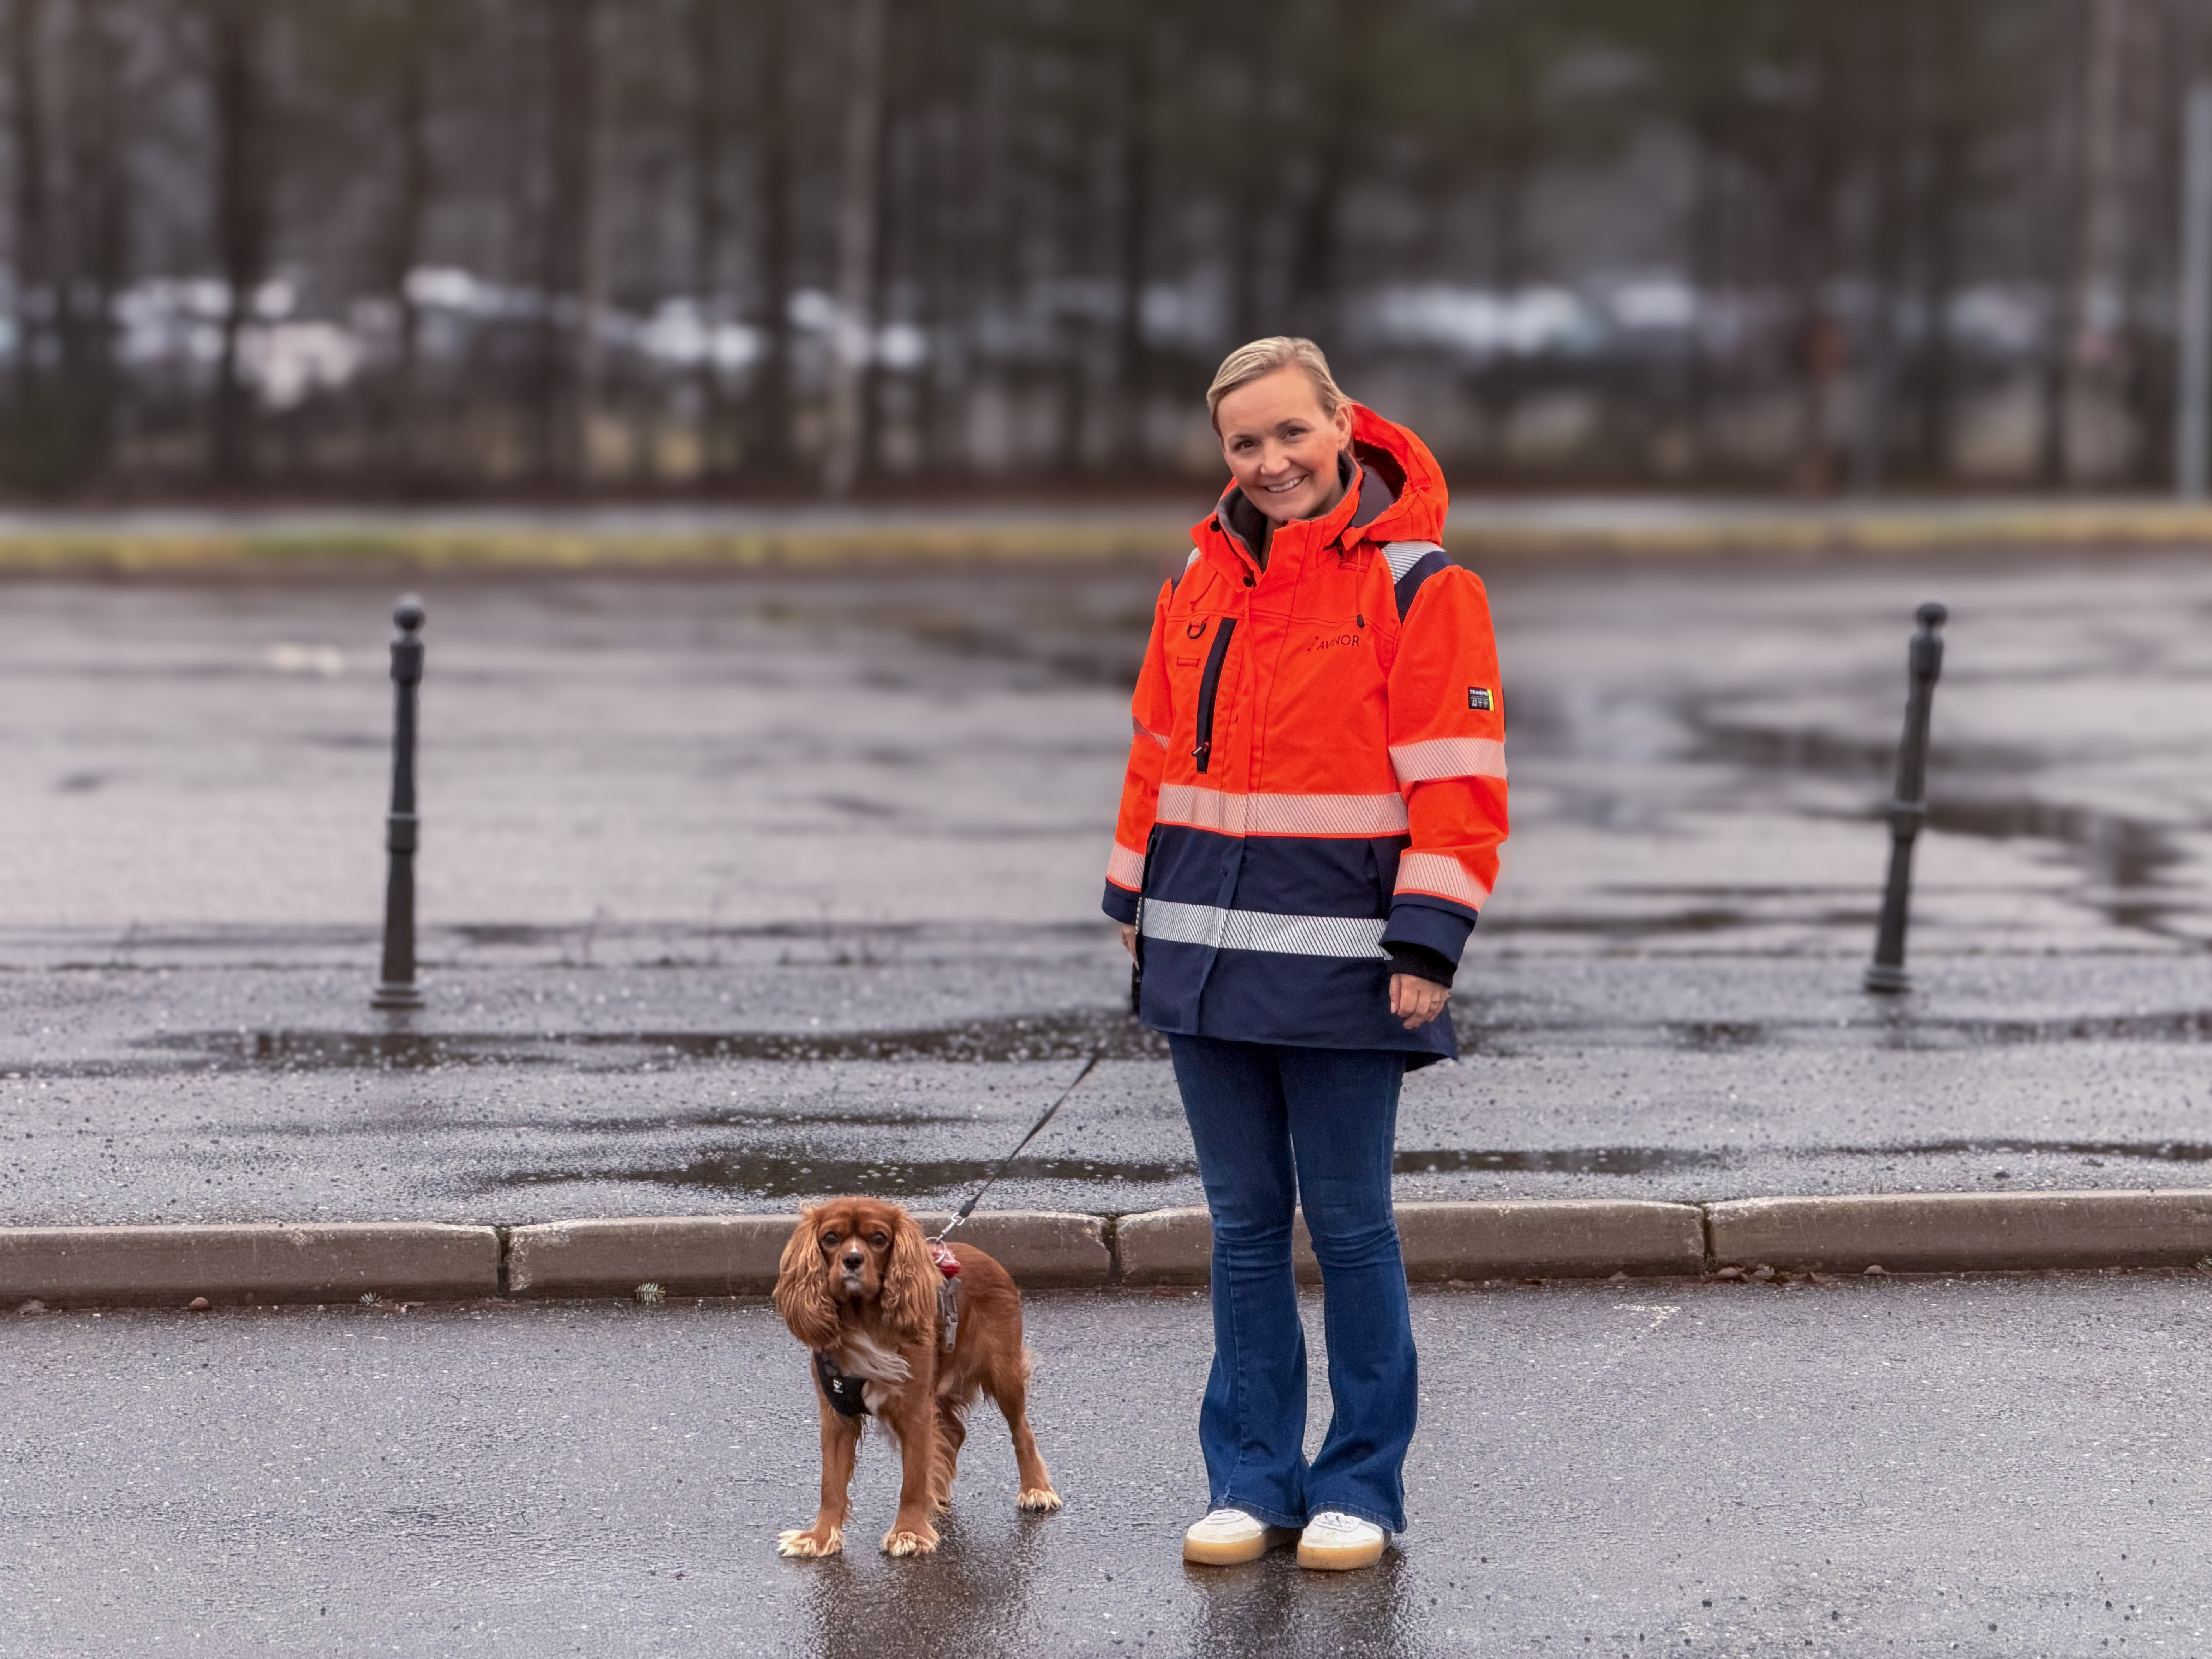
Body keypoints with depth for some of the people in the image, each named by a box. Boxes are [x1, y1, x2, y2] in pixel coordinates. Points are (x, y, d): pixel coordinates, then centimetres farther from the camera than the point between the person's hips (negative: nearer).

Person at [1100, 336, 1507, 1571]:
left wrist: (1426, 947, -15)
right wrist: (1137, 902, 17)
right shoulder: (1204, 581, 11)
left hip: (1338, 967, -5)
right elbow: (1161, 749, 19)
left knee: (1350, 1226, 1)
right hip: (1207, 959, 5)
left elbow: (1457, 783, -10)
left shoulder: (1416, 587, -7)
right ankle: (1253, 1481, 17)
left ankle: (1362, 1487, 11)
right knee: (1246, 1225, 10)